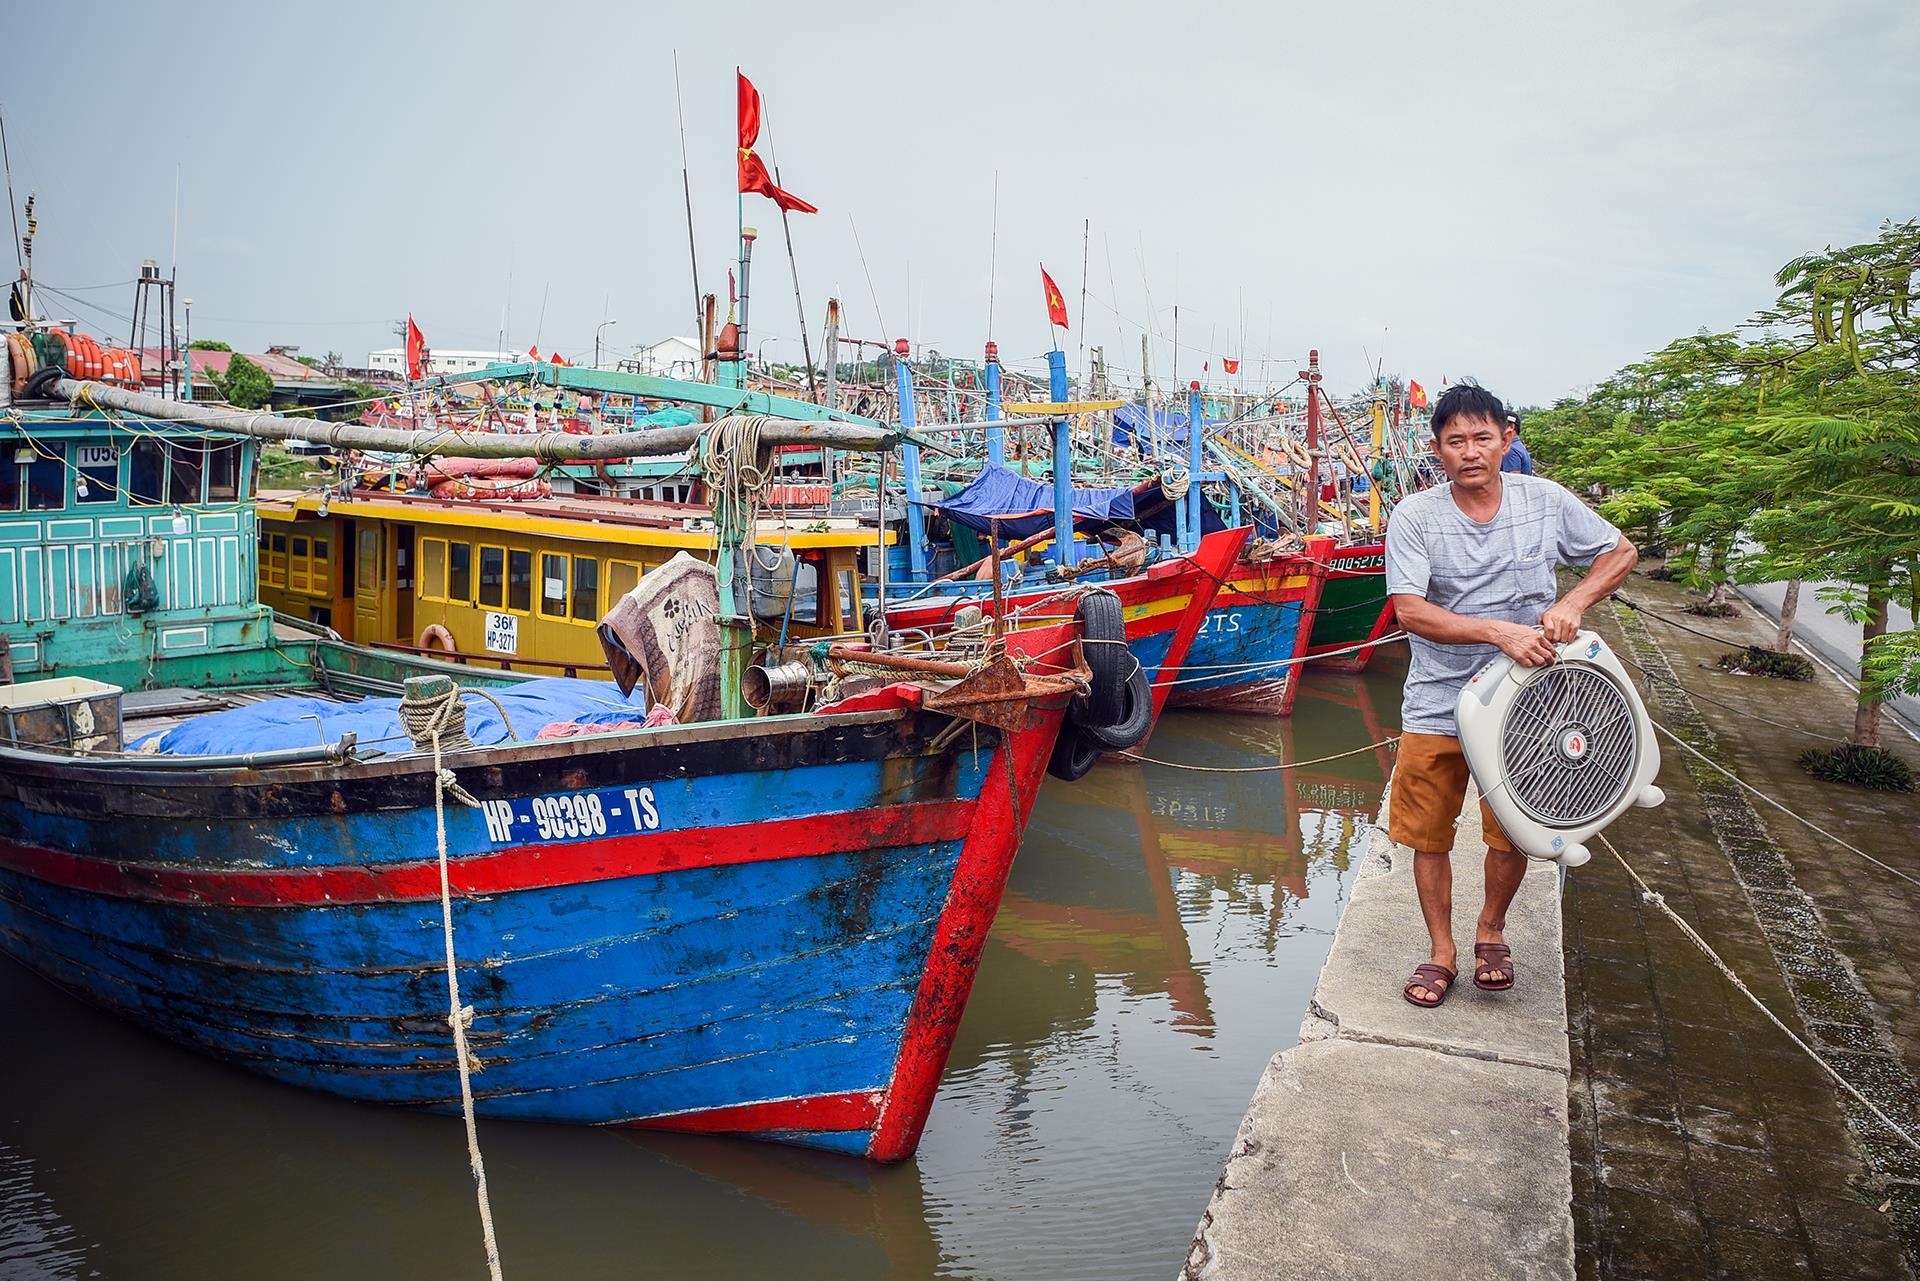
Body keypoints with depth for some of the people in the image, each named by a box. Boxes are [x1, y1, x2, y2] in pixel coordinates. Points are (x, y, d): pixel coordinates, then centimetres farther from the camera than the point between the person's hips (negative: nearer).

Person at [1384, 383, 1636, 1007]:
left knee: (1512, 834, 11)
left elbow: (1621, 552, 8)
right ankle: (1441, 951, 27)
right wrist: (1500, 632, -28)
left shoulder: (1546, 501, -5)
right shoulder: (1414, 516, -11)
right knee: (1429, 835, 8)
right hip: (1436, 704, -1)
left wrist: (1573, 603, -10)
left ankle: (1491, 929, 39)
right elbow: (1409, 610, -19)